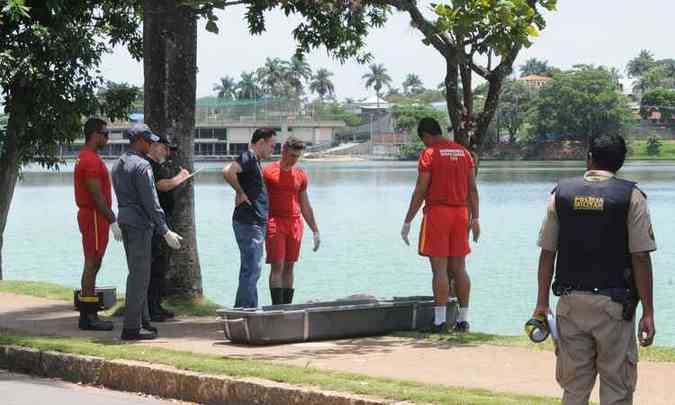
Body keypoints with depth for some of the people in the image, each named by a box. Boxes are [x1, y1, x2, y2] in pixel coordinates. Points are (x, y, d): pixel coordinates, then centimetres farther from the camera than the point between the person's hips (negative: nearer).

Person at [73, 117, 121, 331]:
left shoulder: (84, 158, 16)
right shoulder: (91, 160, -17)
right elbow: (97, 196, -22)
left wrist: (110, 219, 21)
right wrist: (113, 221, -20)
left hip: (89, 215, 11)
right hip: (95, 217, -11)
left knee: (92, 265, 13)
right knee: (92, 265, -8)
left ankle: (89, 314, 17)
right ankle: (88, 317, -6)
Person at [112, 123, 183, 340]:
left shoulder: (118, 165, 14)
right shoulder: (141, 166, -15)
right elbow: (150, 201, -17)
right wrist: (165, 231, -14)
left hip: (124, 219, 9)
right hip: (140, 223, -9)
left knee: (137, 272, 16)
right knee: (140, 274, -7)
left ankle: (143, 320, 22)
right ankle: (132, 327, -7)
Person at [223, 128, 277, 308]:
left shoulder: (255, 160, 18)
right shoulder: (249, 157, -13)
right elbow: (227, 172, -31)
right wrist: (240, 193, -20)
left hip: (256, 223, 10)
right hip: (249, 223, -10)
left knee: (251, 270, 14)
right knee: (251, 270, -9)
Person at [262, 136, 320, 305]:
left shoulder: (300, 175, 12)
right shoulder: (268, 172, -2)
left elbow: (305, 206, 18)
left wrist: (315, 231, 17)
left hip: (295, 223, 5)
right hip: (274, 222, -5)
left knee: (289, 267, 6)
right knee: (277, 266, -11)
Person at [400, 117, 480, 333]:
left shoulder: (429, 154, -7)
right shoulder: (464, 152, 11)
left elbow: (420, 191, -10)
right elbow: (473, 189, 10)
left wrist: (407, 222, -5)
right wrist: (475, 219, 14)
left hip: (437, 212, -6)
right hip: (461, 213, 6)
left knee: (439, 269, -5)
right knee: (459, 268, 9)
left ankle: (440, 321, -7)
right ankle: (463, 319, 11)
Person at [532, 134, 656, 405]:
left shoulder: (561, 193, 4)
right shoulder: (631, 196, -4)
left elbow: (547, 253, 4)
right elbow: (640, 258, -9)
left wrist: (542, 303, 10)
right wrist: (648, 313, -5)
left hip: (571, 303, 3)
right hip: (614, 304, -3)